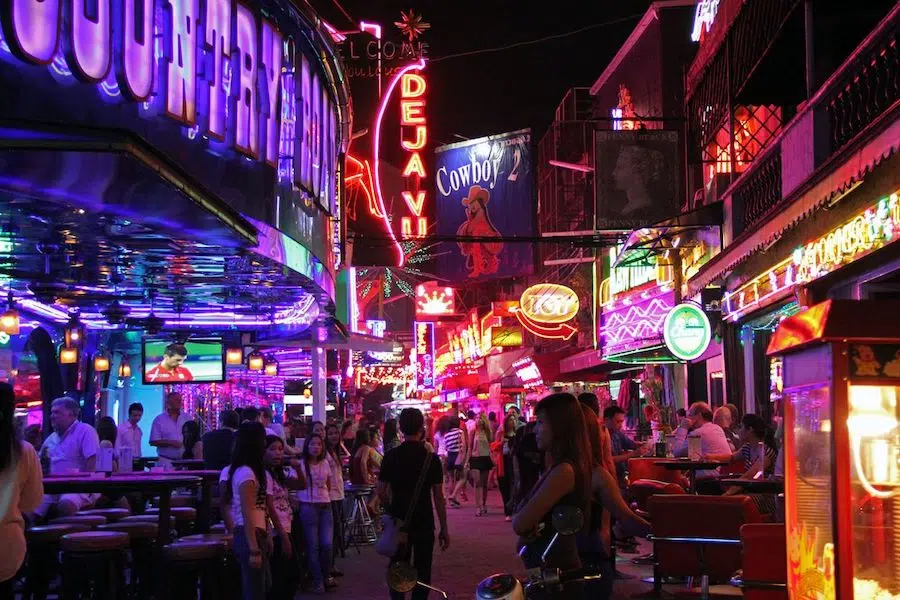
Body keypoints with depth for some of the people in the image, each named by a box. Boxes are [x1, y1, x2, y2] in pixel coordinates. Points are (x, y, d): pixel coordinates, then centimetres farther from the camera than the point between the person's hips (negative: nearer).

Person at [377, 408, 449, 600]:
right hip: (424, 523, -2)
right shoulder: (431, 458, -9)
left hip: (399, 522, 2)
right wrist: (444, 529, -2)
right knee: (422, 571, 7)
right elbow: (438, 497, -9)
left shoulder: (391, 456, -4)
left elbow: (381, 491, -2)